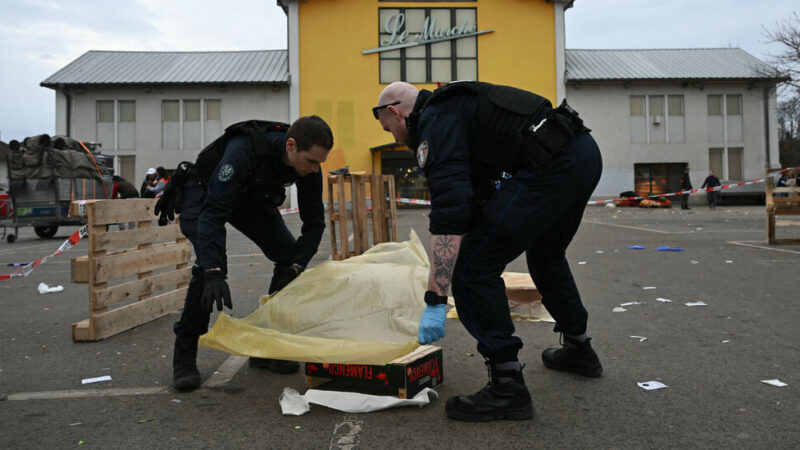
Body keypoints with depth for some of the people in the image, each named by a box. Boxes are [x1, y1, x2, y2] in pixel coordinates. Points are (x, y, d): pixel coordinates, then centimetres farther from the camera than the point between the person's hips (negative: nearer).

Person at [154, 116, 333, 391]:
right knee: (210, 263, -27)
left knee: (289, 255, -9)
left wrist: (296, 267, -27)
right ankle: (184, 357, -9)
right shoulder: (245, 150, -42)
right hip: (203, 192, -6)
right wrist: (214, 273, -54)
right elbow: (213, 212, -45)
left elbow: (314, 222, -15)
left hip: (251, 198, 6)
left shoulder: (307, 165, -23)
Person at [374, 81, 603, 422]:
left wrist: (435, 301, -17)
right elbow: (475, 198, 33)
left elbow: (450, 212, -19)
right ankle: (578, 349, 48)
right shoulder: (455, 105, 27)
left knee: (472, 266, -5)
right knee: (545, 254, 32)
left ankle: (508, 387, 3)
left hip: (551, 166, -11)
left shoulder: (433, 122, -4)